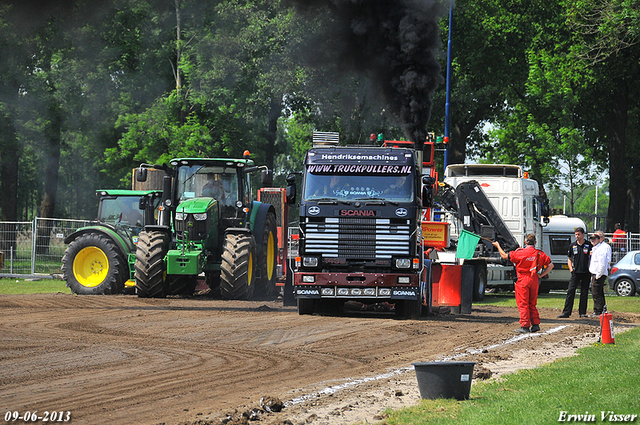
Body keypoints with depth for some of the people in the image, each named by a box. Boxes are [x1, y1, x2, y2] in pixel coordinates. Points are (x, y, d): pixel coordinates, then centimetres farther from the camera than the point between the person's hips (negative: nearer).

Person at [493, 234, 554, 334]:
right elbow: (550, 265, 3)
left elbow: (505, 256, 0)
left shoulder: (520, 253, -10)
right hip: (534, 280, 5)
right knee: (532, 304, 16)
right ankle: (535, 324, 13)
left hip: (523, 280, -5)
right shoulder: (539, 254, 2)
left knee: (523, 304, 0)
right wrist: (541, 275, 7)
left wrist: (498, 246, 16)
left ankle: (525, 326, -4)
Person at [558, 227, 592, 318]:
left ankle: (582, 312, 10)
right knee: (570, 291, -5)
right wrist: (571, 269, 5)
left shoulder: (589, 245, 2)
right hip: (575, 272, 2)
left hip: (586, 273, -2)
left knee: (584, 293, 2)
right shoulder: (572, 246, 10)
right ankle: (566, 312, -5)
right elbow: (569, 259, 18)